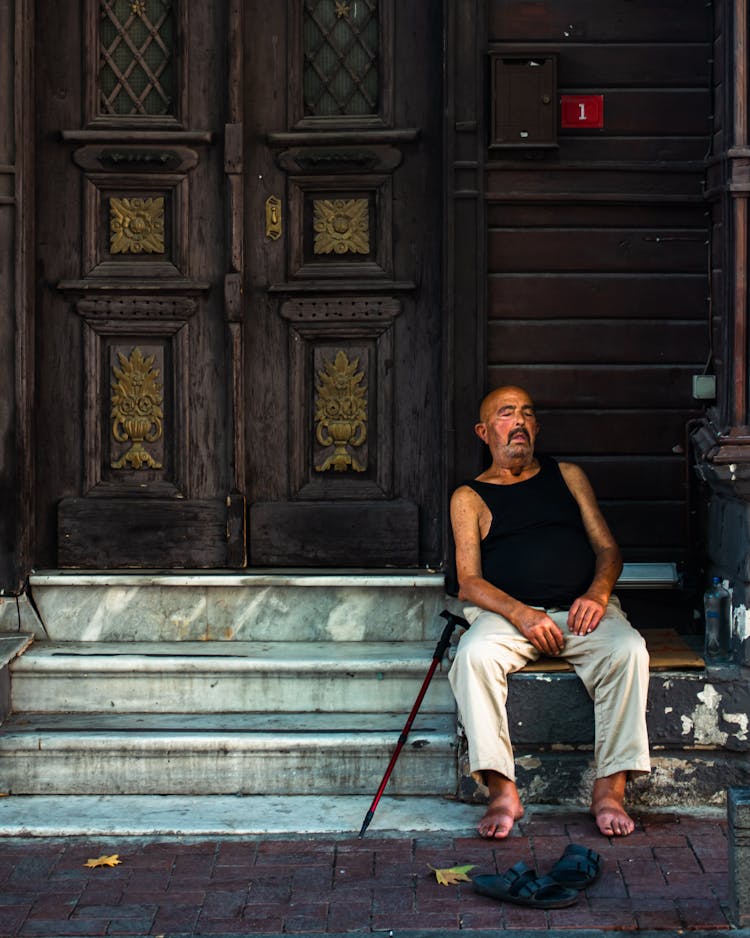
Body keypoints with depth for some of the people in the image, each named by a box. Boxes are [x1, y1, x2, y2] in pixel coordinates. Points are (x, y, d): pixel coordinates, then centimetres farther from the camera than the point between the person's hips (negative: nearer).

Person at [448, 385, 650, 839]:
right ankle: (502, 790, -31)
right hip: (508, 612, -1)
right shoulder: (470, 497, 15)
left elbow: (608, 549, 16)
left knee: (628, 649, -31)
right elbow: (470, 581, 4)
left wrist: (597, 594, -7)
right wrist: (520, 613, -16)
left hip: (582, 609, 1)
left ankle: (611, 787, -26)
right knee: (474, 654, -34)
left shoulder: (568, 476, 23)